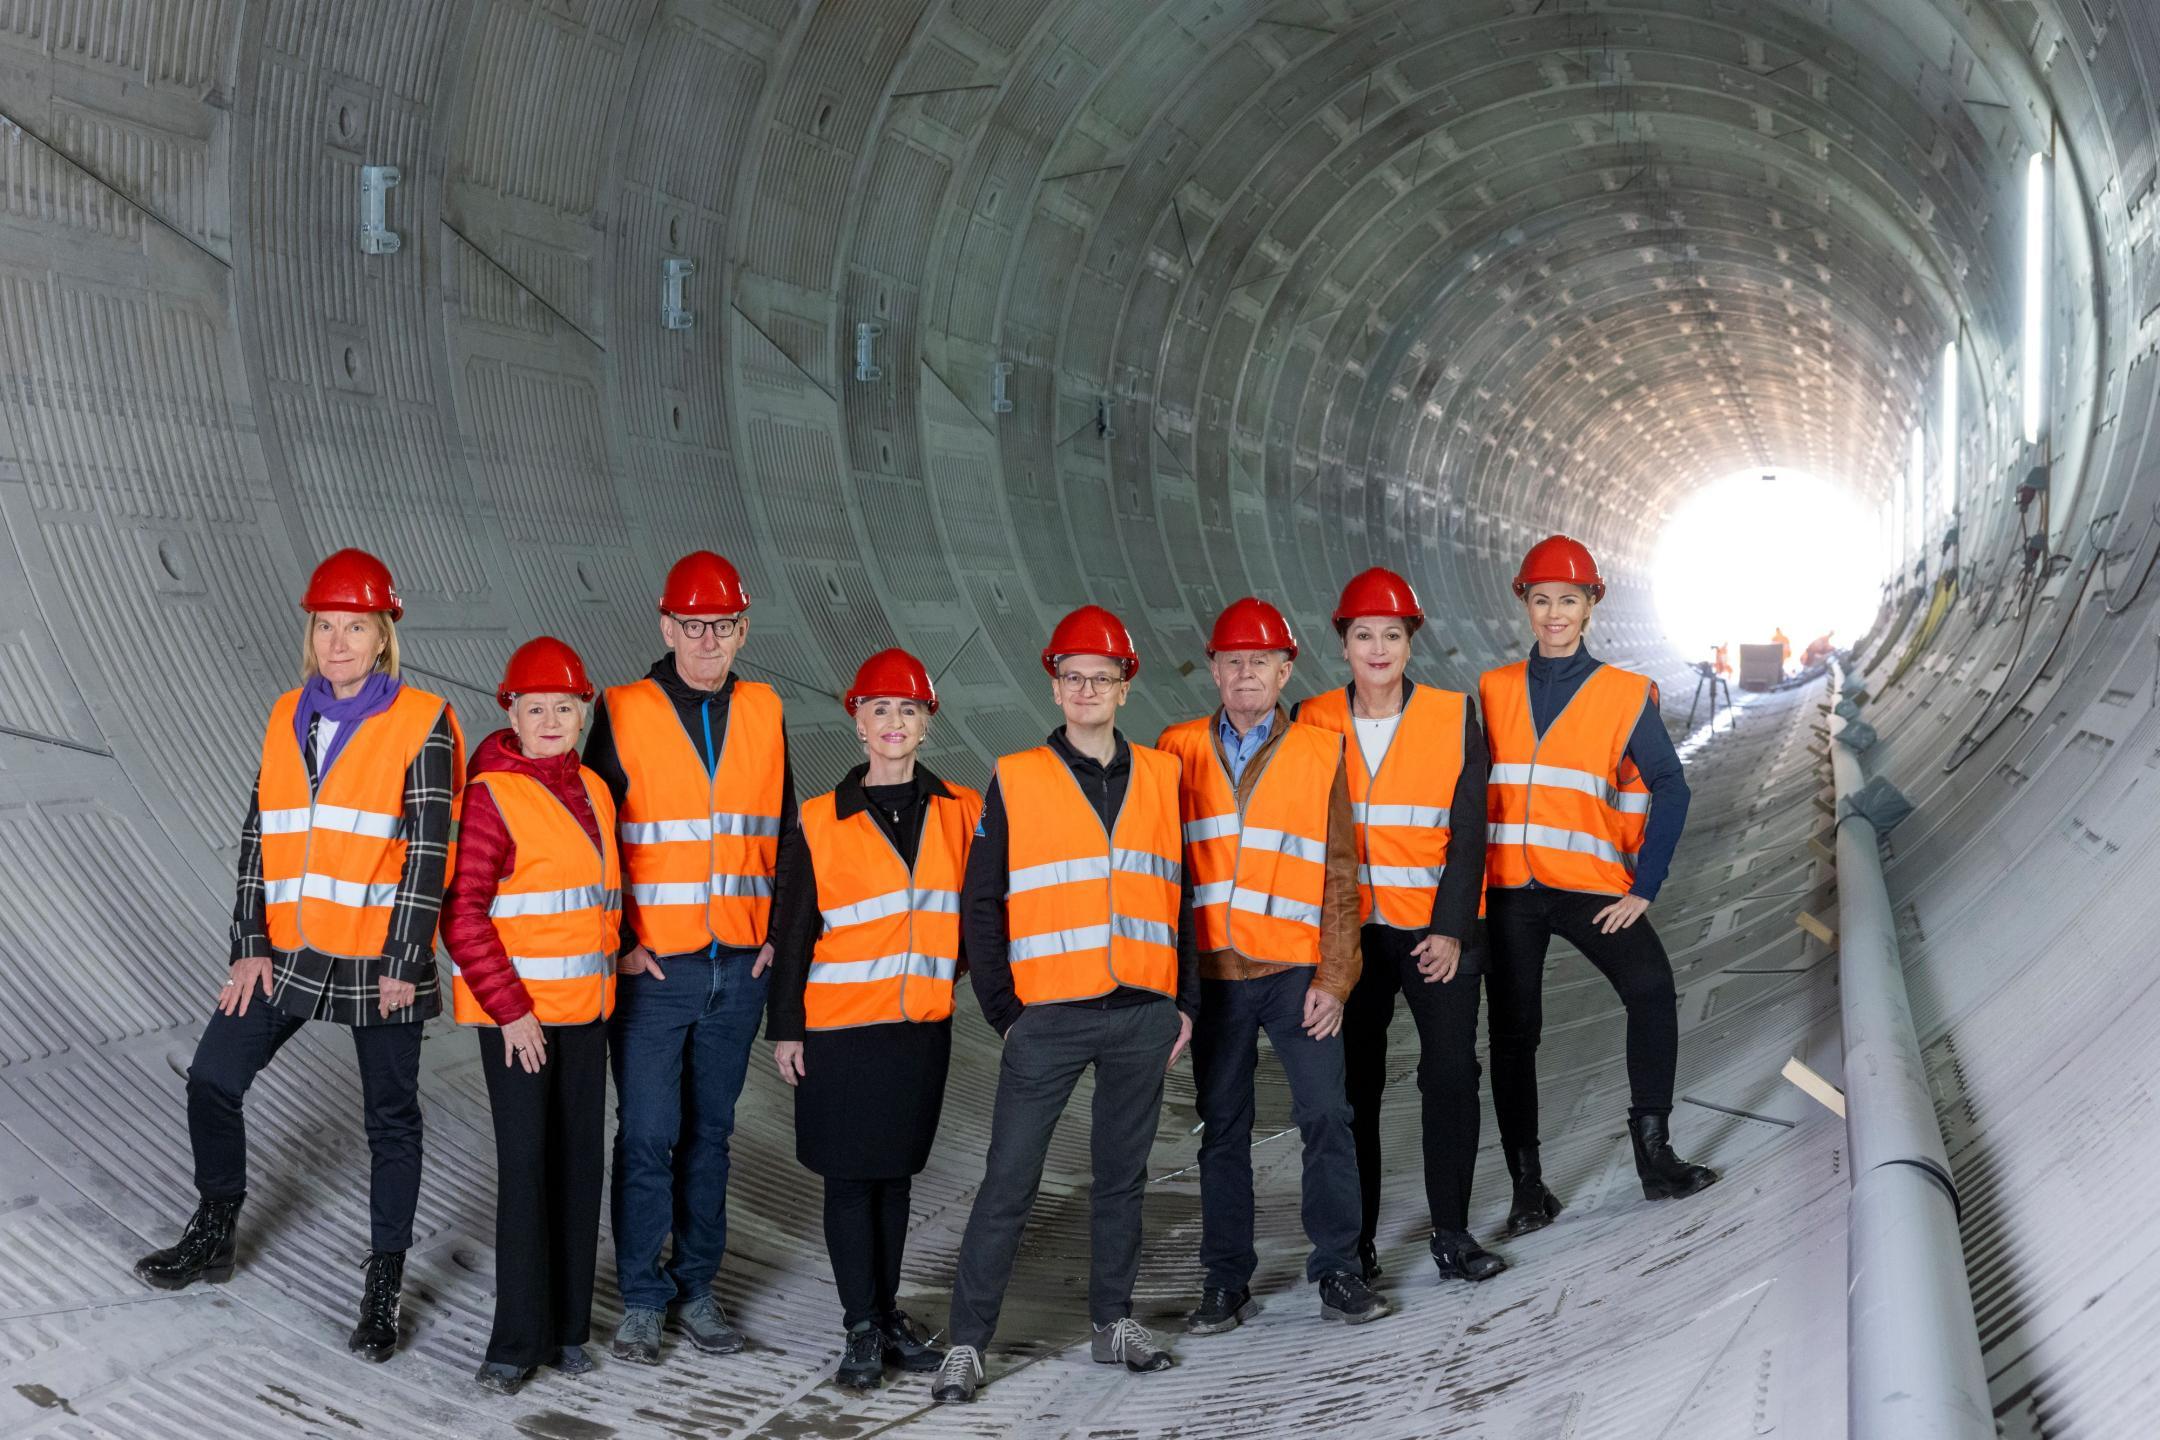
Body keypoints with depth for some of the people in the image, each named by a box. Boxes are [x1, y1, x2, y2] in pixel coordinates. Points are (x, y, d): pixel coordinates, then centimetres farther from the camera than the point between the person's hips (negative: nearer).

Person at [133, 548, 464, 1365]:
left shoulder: (421, 723, -7)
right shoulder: (289, 718, 8)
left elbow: (428, 851, -10)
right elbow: (261, 833, 9)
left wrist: (404, 960, -13)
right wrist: (250, 944, 2)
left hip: (379, 958, -5)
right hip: (287, 951, 5)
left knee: (390, 1119, 6)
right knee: (212, 1079, 8)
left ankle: (384, 1285, 18)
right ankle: (213, 1236, 31)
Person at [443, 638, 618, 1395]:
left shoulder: (592, 791, 10)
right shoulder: (493, 795, -11)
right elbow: (462, 914, -15)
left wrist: (618, 957, 11)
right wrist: (510, 1008, -16)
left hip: (584, 1009, 7)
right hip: (515, 1013, -6)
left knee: (579, 1165, 10)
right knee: (525, 1168, -4)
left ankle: (566, 1325, 21)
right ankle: (518, 1340, 5)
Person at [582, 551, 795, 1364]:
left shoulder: (763, 713, 7)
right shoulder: (624, 714, -4)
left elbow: (784, 833, 14)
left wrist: (780, 932, 6)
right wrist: (619, 941, -6)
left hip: (739, 965, 3)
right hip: (652, 965, -3)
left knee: (709, 1133, 12)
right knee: (648, 1135, -2)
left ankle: (696, 1288, 22)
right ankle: (642, 1299, 11)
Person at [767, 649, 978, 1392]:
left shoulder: (962, 812, 3)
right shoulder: (821, 822, -3)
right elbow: (793, 932, -1)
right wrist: (785, 1028, -2)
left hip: (923, 1025, 2)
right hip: (842, 1029, -2)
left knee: (894, 1174, 13)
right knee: (850, 1178, 3)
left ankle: (888, 1311, 24)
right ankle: (862, 1329, 12)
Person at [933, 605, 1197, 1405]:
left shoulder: (1160, 777, 8)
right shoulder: (1016, 782, -1)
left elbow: (1181, 895, 12)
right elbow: (981, 905, 1)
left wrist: (1185, 1000, 8)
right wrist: (1004, 1009, -3)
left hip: (1143, 1015, 3)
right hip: (1049, 1017, -3)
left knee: (1122, 1174, 14)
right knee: (1008, 1183, -2)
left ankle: (1114, 1323, 26)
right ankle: (967, 1345, 5)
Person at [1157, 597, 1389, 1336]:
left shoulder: (1320, 750, 4)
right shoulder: (1179, 751, 6)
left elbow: (1339, 874, 3)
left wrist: (1332, 977, -5)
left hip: (1297, 970, -1)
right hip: (1212, 971, 1)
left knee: (1326, 1116, -3)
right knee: (1222, 1128, 8)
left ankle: (1337, 1267, 12)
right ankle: (1226, 1277, 18)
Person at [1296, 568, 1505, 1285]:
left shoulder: (1454, 717, 0)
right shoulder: (1312, 722, 2)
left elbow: (1467, 831, -3)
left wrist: (1450, 928, -9)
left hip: (1437, 932, -1)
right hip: (1347, 932, 1)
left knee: (1452, 1074, -5)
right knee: (1352, 1086, 6)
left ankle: (1452, 1234, 9)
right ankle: (1355, 1239, 17)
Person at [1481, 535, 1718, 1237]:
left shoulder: (1626, 695, 3)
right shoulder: (1493, 692, 8)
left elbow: (1669, 787, -1)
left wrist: (1644, 886, -9)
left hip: (1590, 888, -1)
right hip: (1507, 889, 2)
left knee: (1653, 989, -21)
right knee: (1513, 1032, 4)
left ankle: (1653, 1151, -8)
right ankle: (1528, 1185, 14)